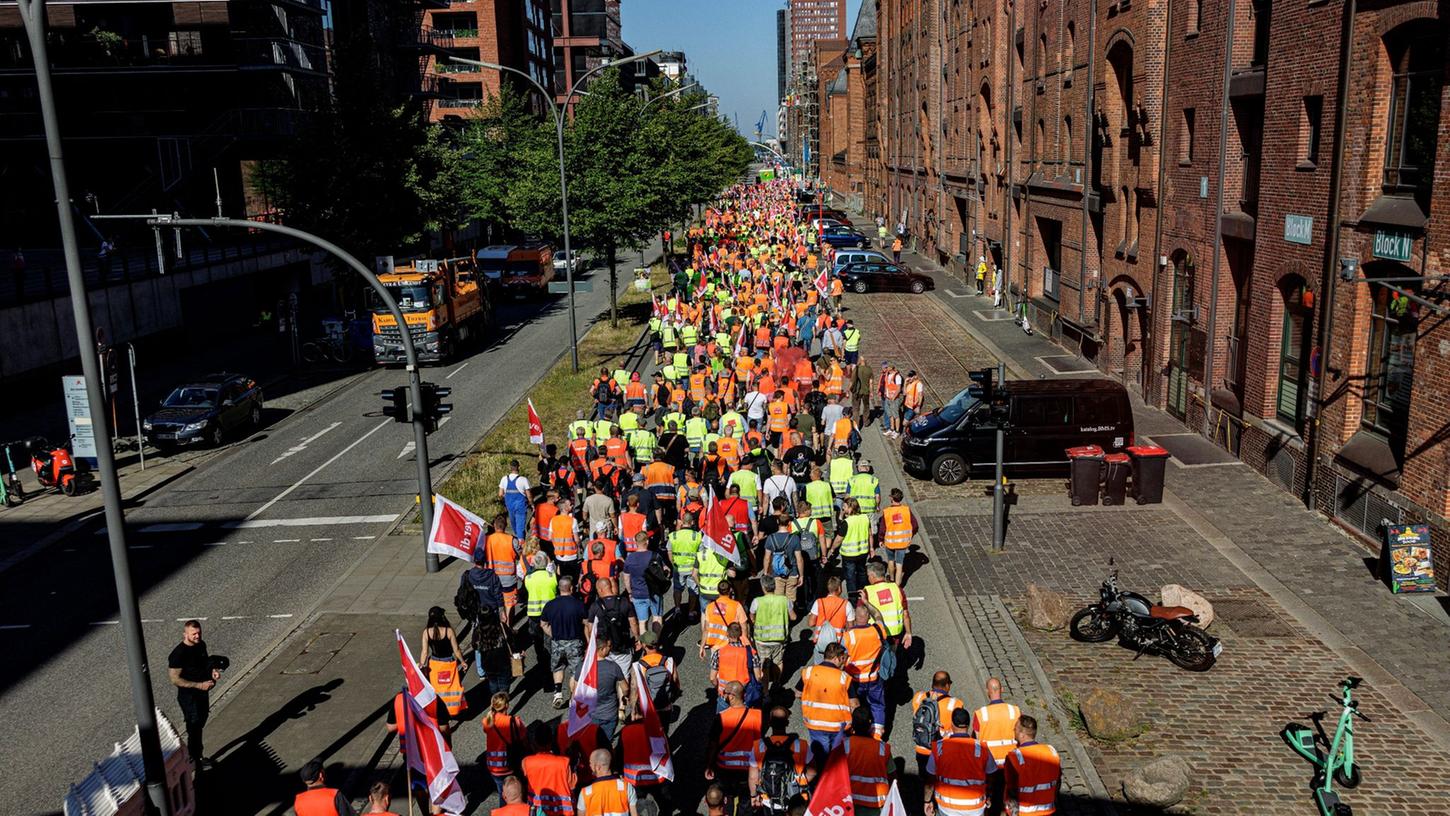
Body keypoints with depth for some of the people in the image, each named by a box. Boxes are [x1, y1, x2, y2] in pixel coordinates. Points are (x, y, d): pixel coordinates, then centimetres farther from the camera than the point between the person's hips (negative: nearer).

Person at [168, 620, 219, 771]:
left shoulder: (201, 645, -2)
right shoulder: (178, 654, -25)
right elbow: (175, 679, -24)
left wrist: (212, 671, -5)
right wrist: (199, 685, -26)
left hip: (203, 692, 8)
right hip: (188, 696, -8)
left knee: (200, 724, 21)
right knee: (194, 728, 3)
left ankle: (198, 755, 38)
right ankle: (195, 761, 20)